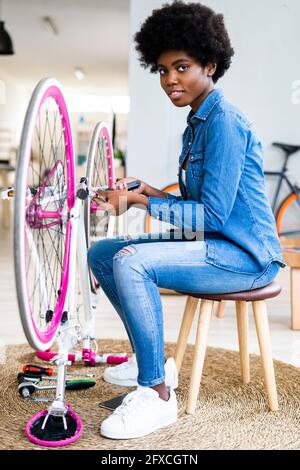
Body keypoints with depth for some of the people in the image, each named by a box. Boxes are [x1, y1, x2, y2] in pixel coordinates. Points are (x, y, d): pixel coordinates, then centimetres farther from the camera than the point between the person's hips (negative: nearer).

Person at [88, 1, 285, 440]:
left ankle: (157, 394, -15)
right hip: (213, 245, 10)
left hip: (245, 255, -10)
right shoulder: (197, 123, 14)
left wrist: (138, 201, -19)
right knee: (101, 252, 5)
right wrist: (146, 191, 0)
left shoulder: (225, 122, -15)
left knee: (131, 262, -29)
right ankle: (153, 361, 14)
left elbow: (213, 214, -22)